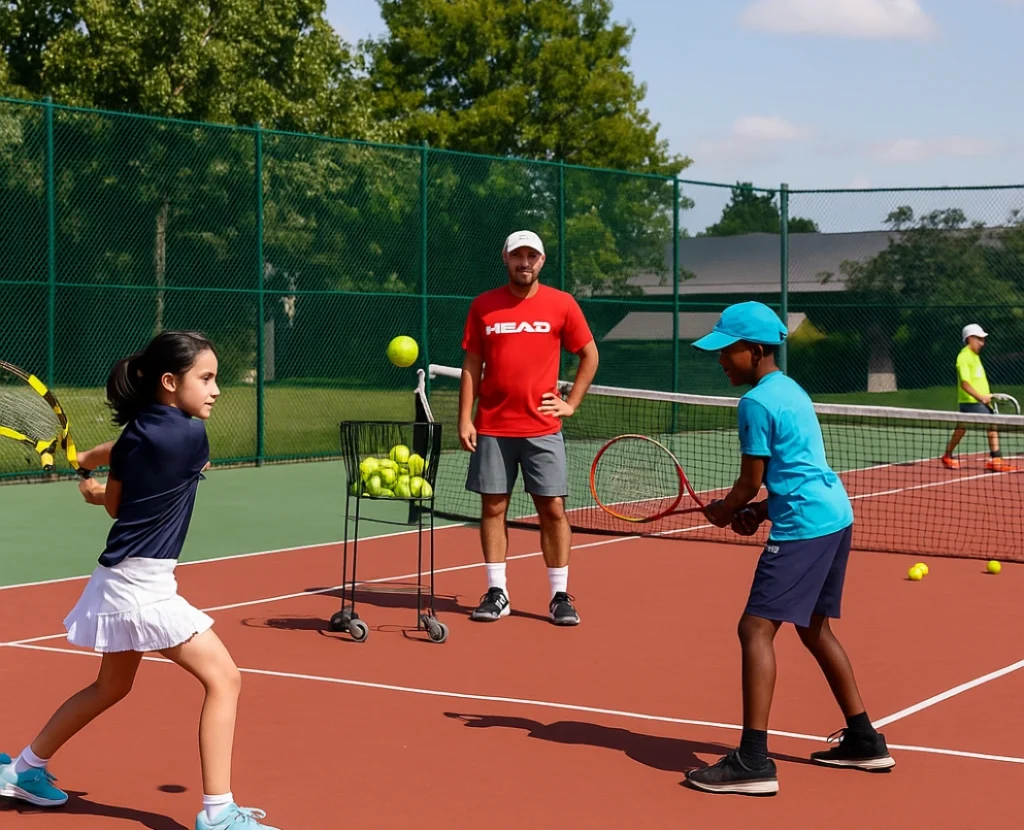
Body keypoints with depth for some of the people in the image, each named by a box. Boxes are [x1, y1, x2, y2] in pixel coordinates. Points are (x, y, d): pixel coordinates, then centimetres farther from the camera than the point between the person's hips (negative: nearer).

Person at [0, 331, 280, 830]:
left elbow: (114, 504, 12)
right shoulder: (191, 436, -15)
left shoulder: (132, 435, 5)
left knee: (112, 686, 27)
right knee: (223, 679, -7)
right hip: (142, 586, -9)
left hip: (120, 579, 9)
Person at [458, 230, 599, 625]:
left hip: (542, 429, -1)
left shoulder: (562, 304, 1)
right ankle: (496, 593, 12)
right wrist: (464, 419, 0)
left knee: (553, 509, -2)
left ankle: (560, 596, 6)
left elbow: (589, 355, 11)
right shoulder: (483, 305, 4)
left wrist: (572, 403, 3)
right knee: (493, 507, 3)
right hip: (492, 429, 1)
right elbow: (472, 365, 6)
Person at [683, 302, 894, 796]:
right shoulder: (791, 390, 17)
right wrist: (762, 510, 11)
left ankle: (753, 760, -18)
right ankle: (864, 741, 27)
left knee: (756, 629, -12)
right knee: (813, 628, 21)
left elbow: (750, 482, -10)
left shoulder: (756, 403, -12)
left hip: (803, 528, -10)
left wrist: (723, 511, 9)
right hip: (836, 515, 10)